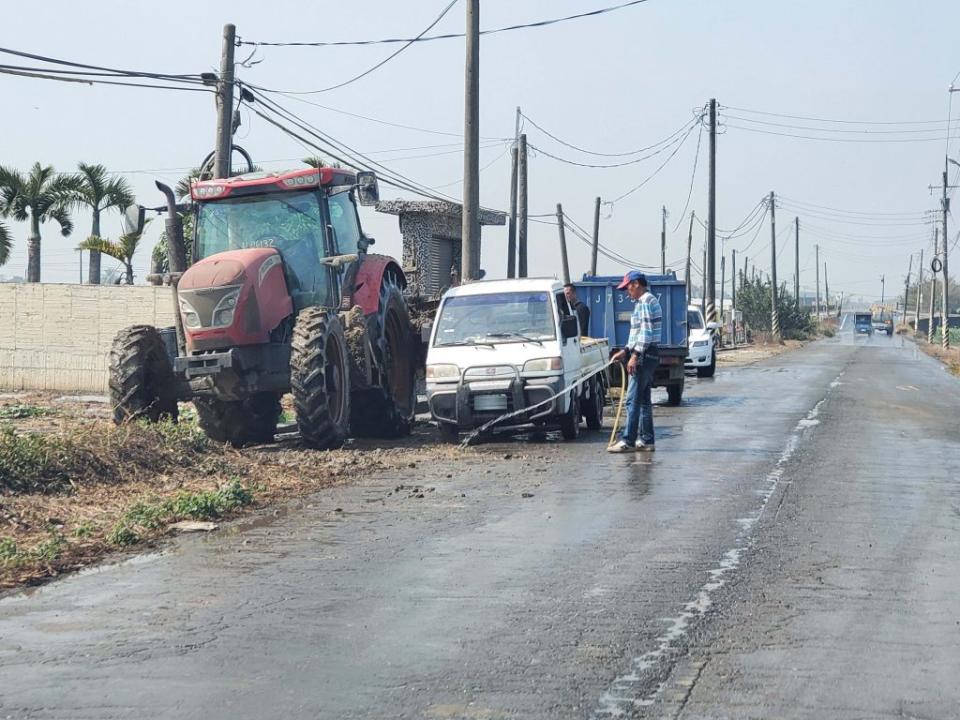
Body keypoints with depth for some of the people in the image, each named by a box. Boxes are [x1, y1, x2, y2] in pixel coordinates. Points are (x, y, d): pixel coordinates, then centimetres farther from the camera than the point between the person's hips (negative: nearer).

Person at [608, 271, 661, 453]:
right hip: (646, 356, 11)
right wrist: (625, 351, 20)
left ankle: (627, 441, -13)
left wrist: (635, 355, -23)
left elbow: (646, 331, -21)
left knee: (633, 399, -11)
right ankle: (647, 441, 13)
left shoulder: (646, 301, -13)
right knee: (644, 400, 11)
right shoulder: (644, 301, 19)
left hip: (644, 356, -11)